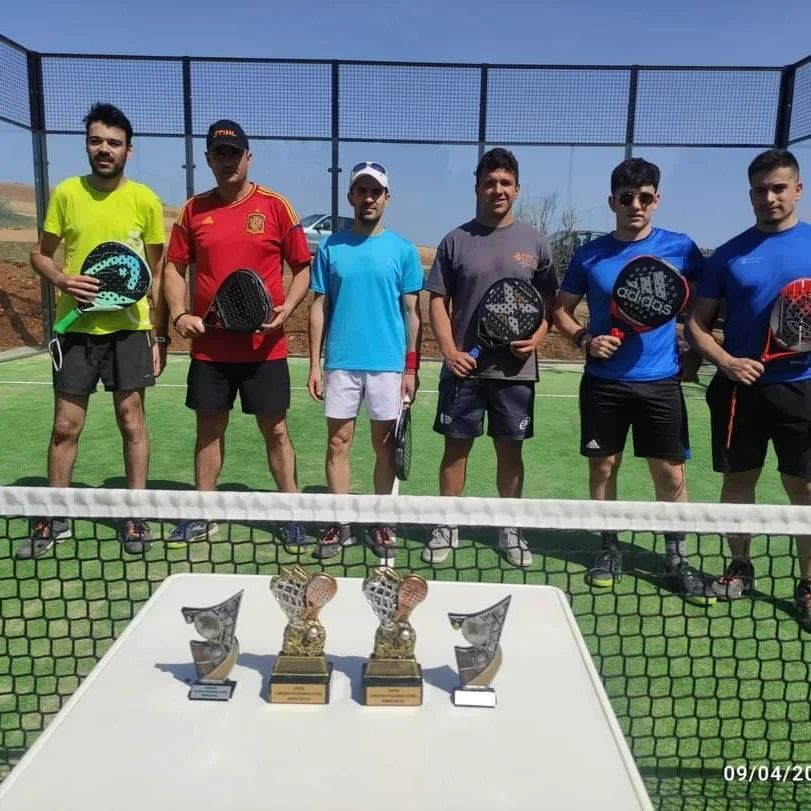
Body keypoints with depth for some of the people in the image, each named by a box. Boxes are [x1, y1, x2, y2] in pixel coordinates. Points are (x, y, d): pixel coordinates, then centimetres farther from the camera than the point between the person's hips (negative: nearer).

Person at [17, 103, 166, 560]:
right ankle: (54, 518, 21)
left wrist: (159, 334, 1)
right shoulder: (66, 193, 3)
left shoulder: (145, 200, 0)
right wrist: (62, 280, -13)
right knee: (66, 424, 6)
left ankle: (136, 516, 16)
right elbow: (41, 254, 10)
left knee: (132, 419, 3)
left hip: (129, 327, -1)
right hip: (76, 327, 1)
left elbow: (157, 271, 5)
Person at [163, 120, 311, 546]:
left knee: (275, 430, 3)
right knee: (209, 429, 11)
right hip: (209, 346, 3)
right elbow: (174, 267, 12)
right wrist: (179, 314, -5)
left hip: (264, 346, -2)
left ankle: (294, 514, 15)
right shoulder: (193, 209, 7)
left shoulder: (275, 206, -1)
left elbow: (302, 267, 2)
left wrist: (286, 308, -15)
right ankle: (202, 516, 25)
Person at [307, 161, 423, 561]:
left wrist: (411, 367, -3)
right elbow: (319, 308, 6)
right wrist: (314, 364, 0)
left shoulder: (403, 250, 3)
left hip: (388, 365, -1)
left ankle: (380, 523, 19)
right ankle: (339, 523, 17)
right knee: (338, 443, 5)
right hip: (340, 363, 1)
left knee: (385, 445, 6)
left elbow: (412, 312, 3)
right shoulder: (330, 247, 5)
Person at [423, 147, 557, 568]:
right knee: (456, 447, 6)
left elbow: (550, 302, 10)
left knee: (510, 450, 9)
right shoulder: (456, 240, 3)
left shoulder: (534, 242, 6)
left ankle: (510, 529, 24)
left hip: (516, 370, 1)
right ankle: (447, 527, 19)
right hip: (464, 367, -1)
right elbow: (438, 300, 3)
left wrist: (536, 337, -8)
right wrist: (449, 349, -9)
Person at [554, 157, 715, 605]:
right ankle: (609, 549, 26)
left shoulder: (680, 248, 0)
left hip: (660, 381, -1)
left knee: (670, 473, 2)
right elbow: (561, 310, 9)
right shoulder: (589, 255, 1)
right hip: (603, 382, 1)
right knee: (603, 466, 9)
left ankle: (676, 561, 18)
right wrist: (584, 339, -8)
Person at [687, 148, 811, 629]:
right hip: (740, 387, 1)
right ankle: (740, 568, 27)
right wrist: (726, 361, -11)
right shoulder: (728, 255, 5)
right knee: (738, 480, 10)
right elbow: (698, 325, 6)